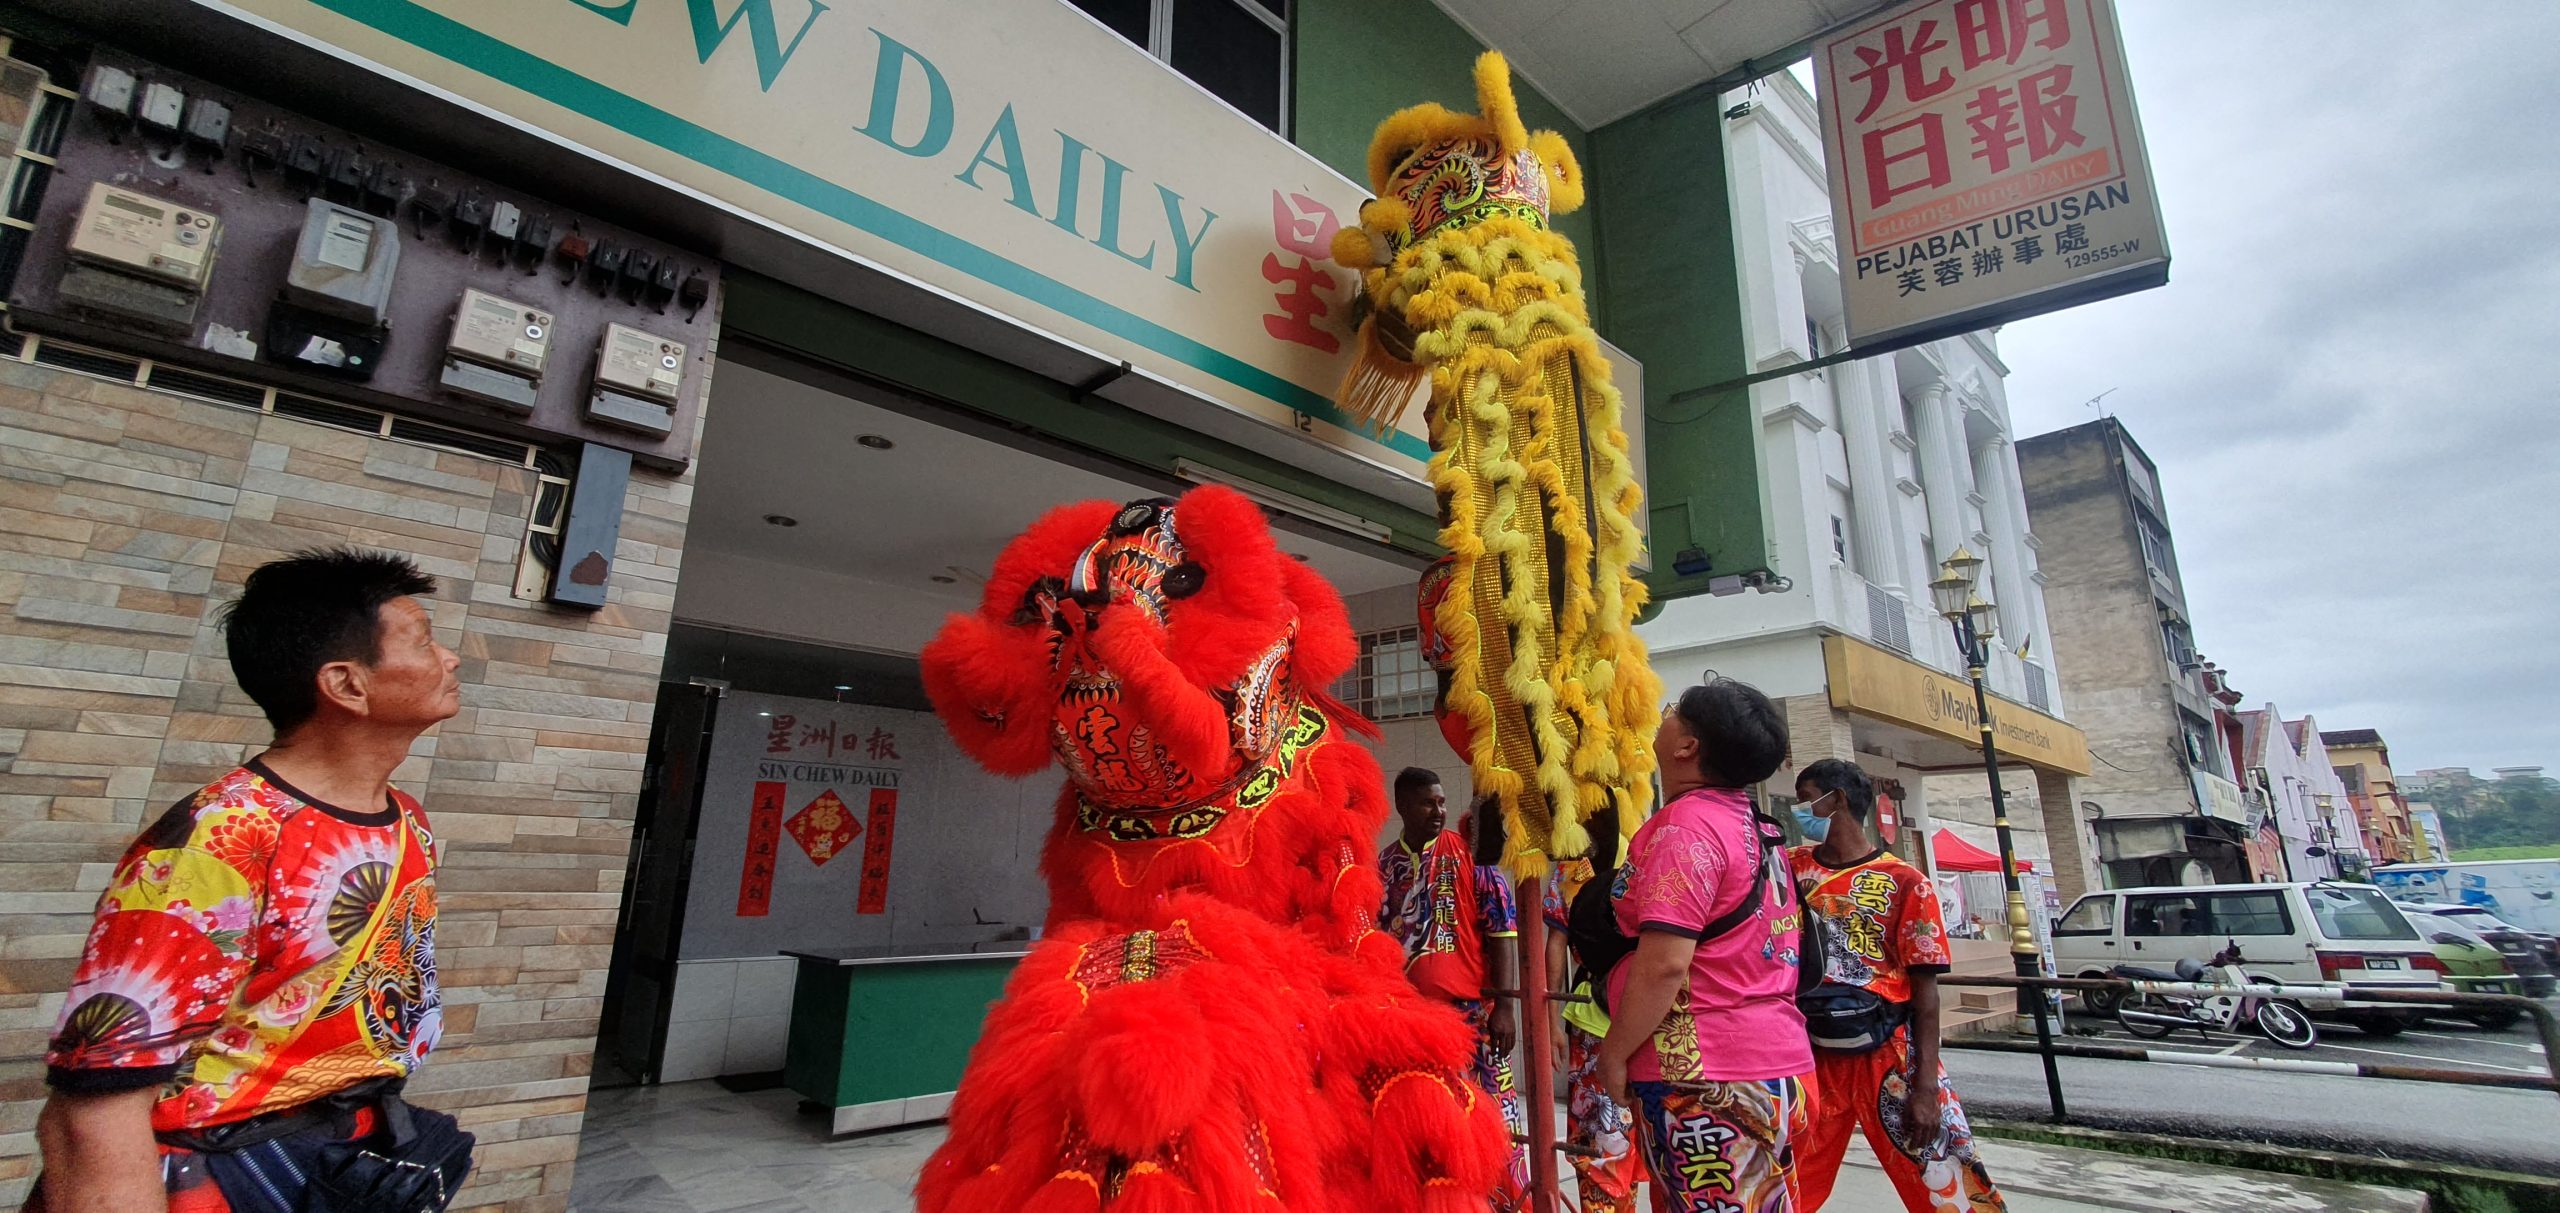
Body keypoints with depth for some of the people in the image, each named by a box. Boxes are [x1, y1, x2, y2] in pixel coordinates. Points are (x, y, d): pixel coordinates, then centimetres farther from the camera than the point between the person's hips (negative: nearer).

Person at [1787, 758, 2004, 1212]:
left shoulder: (1905, 883, -5)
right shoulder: (1792, 868, 6)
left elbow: (1925, 991, -5)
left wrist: (1925, 1086, -8)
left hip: (1889, 1059, -3)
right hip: (1813, 1058, 3)